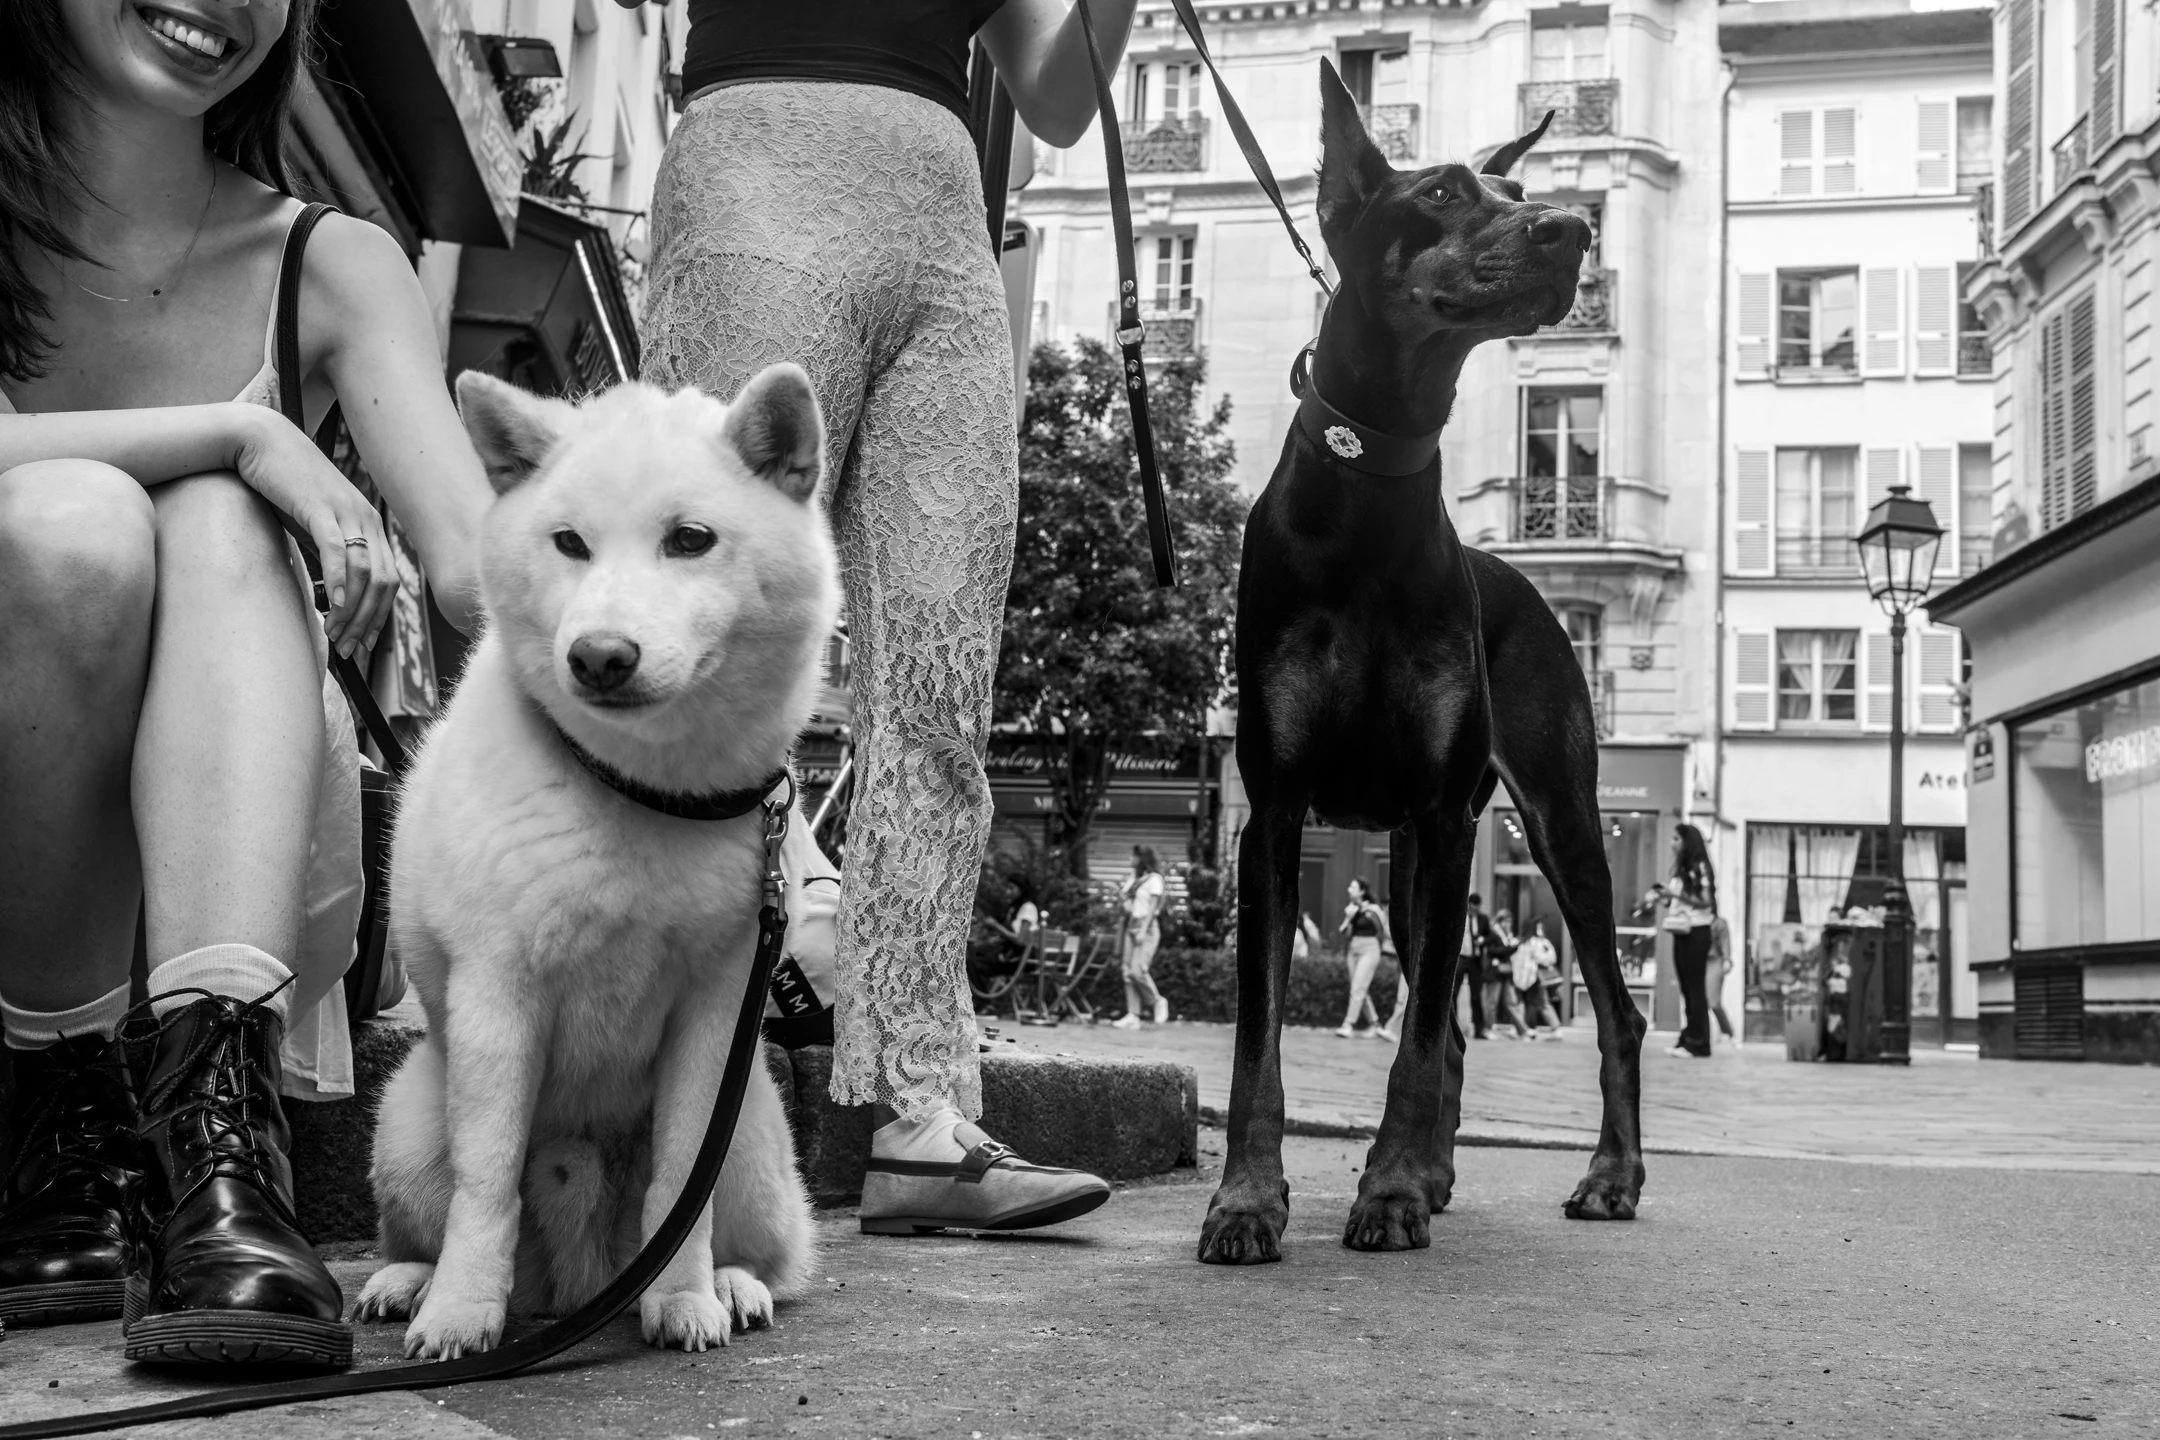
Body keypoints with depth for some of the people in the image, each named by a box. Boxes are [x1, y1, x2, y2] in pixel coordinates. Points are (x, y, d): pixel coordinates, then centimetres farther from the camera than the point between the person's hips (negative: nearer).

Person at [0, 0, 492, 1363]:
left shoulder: (329, 268, -3)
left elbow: (480, 560, -19)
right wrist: (240, 432, -29)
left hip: (239, 849, 1)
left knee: (215, 525, -24)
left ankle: (216, 1122, -38)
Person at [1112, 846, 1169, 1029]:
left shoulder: (1154, 879, -6)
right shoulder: (1133, 877, 14)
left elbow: (1153, 906, -12)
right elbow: (1121, 901, 17)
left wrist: (1143, 930, -19)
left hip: (1147, 927, -7)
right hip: (1130, 925, 7)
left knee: (1137, 970, -16)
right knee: (1128, 972, 1)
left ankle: (1156, 1002, 6)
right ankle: (1132, 1016, 1)